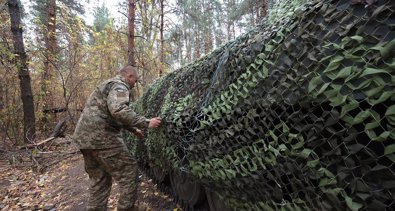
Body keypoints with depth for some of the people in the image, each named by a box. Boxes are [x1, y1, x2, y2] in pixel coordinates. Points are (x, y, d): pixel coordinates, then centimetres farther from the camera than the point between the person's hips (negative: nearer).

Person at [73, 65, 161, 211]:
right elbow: (118, 110, -28)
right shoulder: (119, 85, -8)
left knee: (99, 178, 18)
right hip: (100, 136, -10)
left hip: (85, 136, 10)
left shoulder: (109, 85, 26)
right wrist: (146, 123, -22)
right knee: (127, 169, 2)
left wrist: (133, 129, 33)